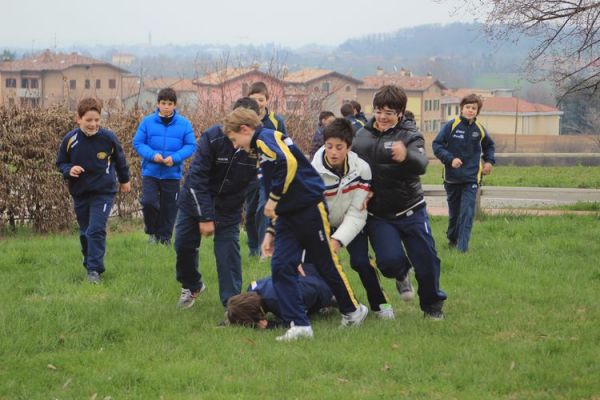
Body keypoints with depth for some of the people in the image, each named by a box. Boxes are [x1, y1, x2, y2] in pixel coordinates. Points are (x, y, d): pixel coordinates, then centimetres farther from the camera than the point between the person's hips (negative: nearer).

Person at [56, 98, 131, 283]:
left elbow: (119, 159, 8)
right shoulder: (70, 139, -9)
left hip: (103, 193, -3)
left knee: (96, 231, -15)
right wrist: (69, 170, -17)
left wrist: (124, 180, 21)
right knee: (85, 233, 14)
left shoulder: (108, 137, -11)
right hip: (79, 193, 3)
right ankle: (89, 264, 30)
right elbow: (60, 163, 5)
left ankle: (95, 270, -13)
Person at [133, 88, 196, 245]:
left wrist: (175, 158, -19)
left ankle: (164, 237, 22)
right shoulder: (147, 121, -3)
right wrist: (152, 155, -18)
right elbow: (138, 143, -2)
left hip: (172, 173, 1)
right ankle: (151, 231, 9)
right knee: (149, 202, -16)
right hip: (150, 172, -1)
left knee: (169, 208, 6)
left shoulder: (184, 124, -4)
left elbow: (190, 146, -3)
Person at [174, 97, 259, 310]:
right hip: (196, 199, 0)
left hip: (229, 205, 0)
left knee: (228, 250, -10)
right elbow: (197, 177, -24)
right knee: (184, 244, 5)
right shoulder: (212, 137, -26)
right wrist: (204, 217, -25)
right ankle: (191, 286, 32)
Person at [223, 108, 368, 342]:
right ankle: (299, 325, -8)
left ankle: (352, 310, 24)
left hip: (309, 210, -9)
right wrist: (271, 231, 23)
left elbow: (289, 163, -29)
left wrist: (274, 198, -20)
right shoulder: (263, 148, 22)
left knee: (327, 265, 5)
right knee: (280, 267, -5)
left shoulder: (265, 138, -8)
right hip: (289, 216, 9)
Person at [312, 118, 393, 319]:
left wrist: (338, 240, -34)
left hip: (351, 222, -1)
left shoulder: (361, 169, -23)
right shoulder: (314, 171, -25)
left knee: (360, 261, -17)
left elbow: (356, 213, -21)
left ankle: (379, 303, 3)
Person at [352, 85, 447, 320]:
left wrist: (406, 156, -52)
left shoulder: (409, 135, -9)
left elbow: (421, 165, -30)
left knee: (426, 260, 0)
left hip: (409, 210, -2)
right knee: (389, 260, -17)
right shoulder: (363, 135, 3)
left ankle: (432, 304, 28)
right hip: (377, 214, 2)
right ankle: (401, 273, 22)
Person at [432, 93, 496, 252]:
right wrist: (450, 159, -20)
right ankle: (452, 239, 35)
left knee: (467, 213, -11)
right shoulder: (451, 125, -9)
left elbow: (489, 146, 22)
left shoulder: (479, 129, 1)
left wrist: (489, 161, 7)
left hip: (471, 178, 1)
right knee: (454, 212, 12)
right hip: (452, 177, -1)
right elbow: (436, 144, -9)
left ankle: (462, 247, -12)